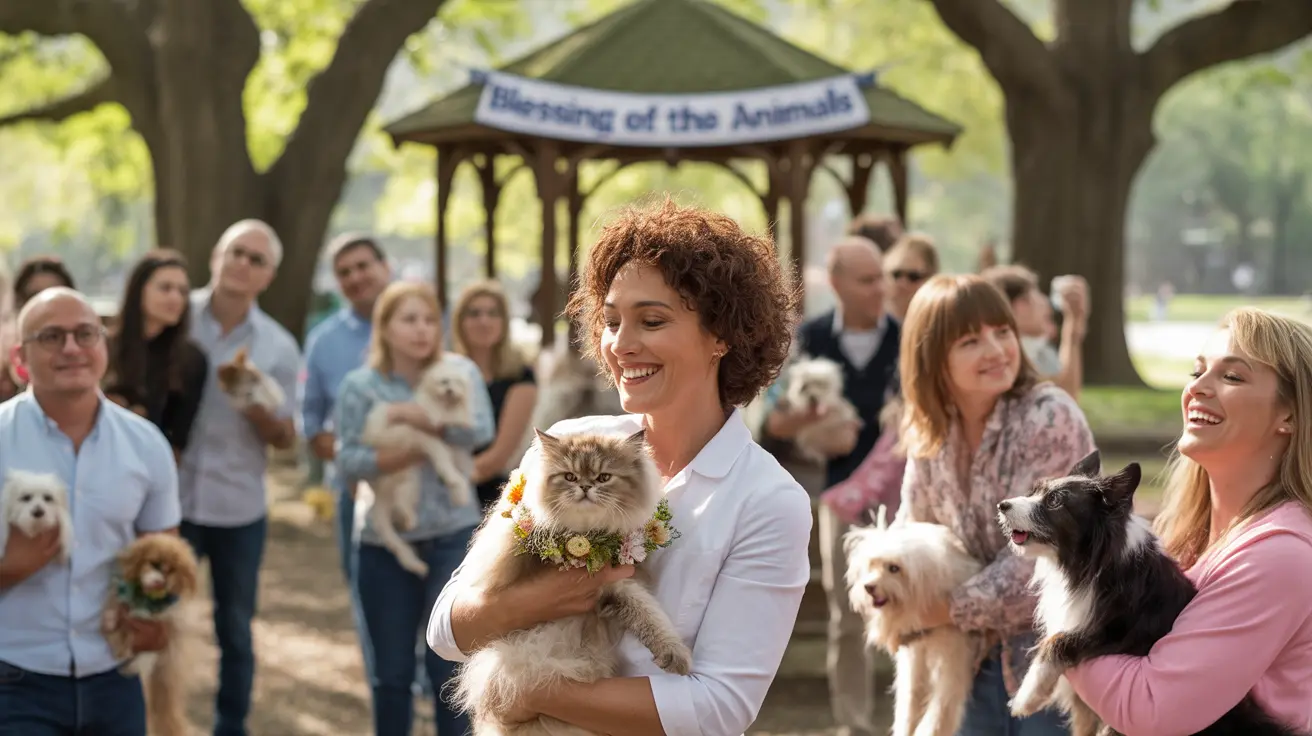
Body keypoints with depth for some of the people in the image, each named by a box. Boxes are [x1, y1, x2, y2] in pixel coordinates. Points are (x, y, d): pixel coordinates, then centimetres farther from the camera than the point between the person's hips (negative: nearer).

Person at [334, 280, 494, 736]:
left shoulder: (459, 372, 0)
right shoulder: (360, 385, 0)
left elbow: (479, 430, -17)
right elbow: (348, 459, -9)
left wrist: (414, 415, -17)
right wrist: (402, 455, -25)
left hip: (453, 536, -1)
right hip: (385, 543, 1)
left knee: (448, 666, -3)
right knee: (392, 674, 9)